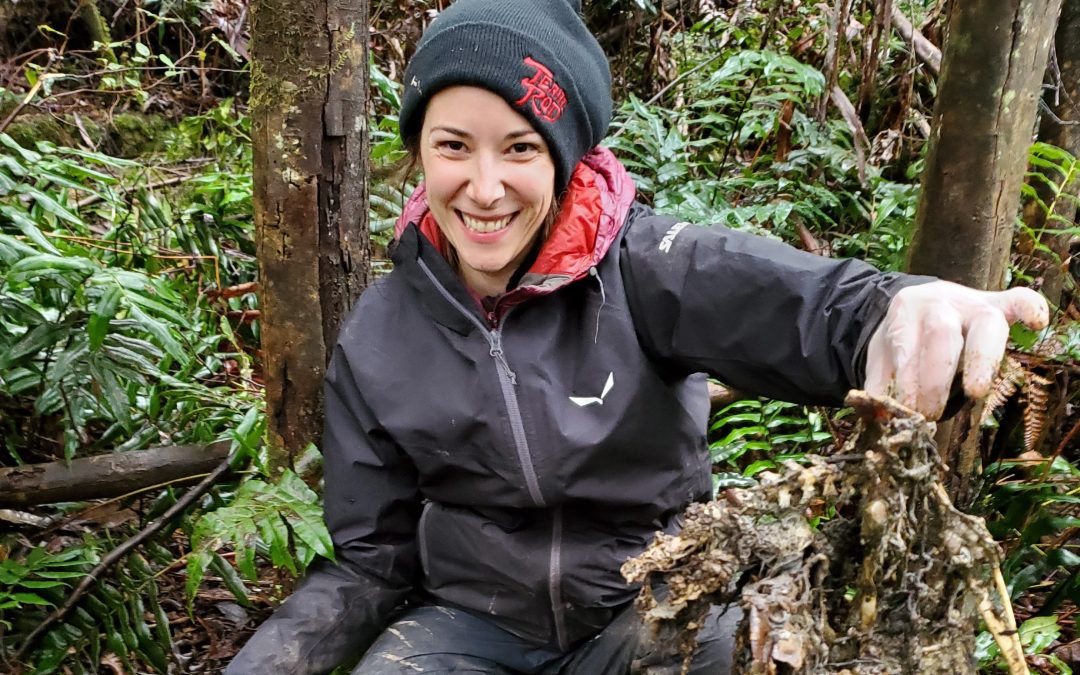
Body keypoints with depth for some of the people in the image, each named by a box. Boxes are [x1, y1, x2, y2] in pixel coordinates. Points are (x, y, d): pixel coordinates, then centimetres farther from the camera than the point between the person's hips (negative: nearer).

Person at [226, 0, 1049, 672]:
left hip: (651, 608, -2)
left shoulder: (640, 266, -15)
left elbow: (798, 304, -35)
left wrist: (904, 311, -58)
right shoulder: (376, 340, -5)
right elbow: (373, 557, 2)